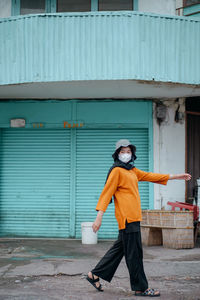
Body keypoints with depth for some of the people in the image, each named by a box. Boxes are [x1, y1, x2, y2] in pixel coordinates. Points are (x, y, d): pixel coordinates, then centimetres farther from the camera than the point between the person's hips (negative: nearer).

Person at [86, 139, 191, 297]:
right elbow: (106, 193, -11)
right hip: (127, 217, -9)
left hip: (133, 216, 9)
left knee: (120, 248, 14)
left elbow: (150, 176, 28)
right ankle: (141, 287, 6)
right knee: (134, 253, -2)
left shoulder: (132, 170, 19)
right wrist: (99, 217, -17)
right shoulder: (117, 170, -7)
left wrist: (176, 176, 31)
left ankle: (95, 275, 22)